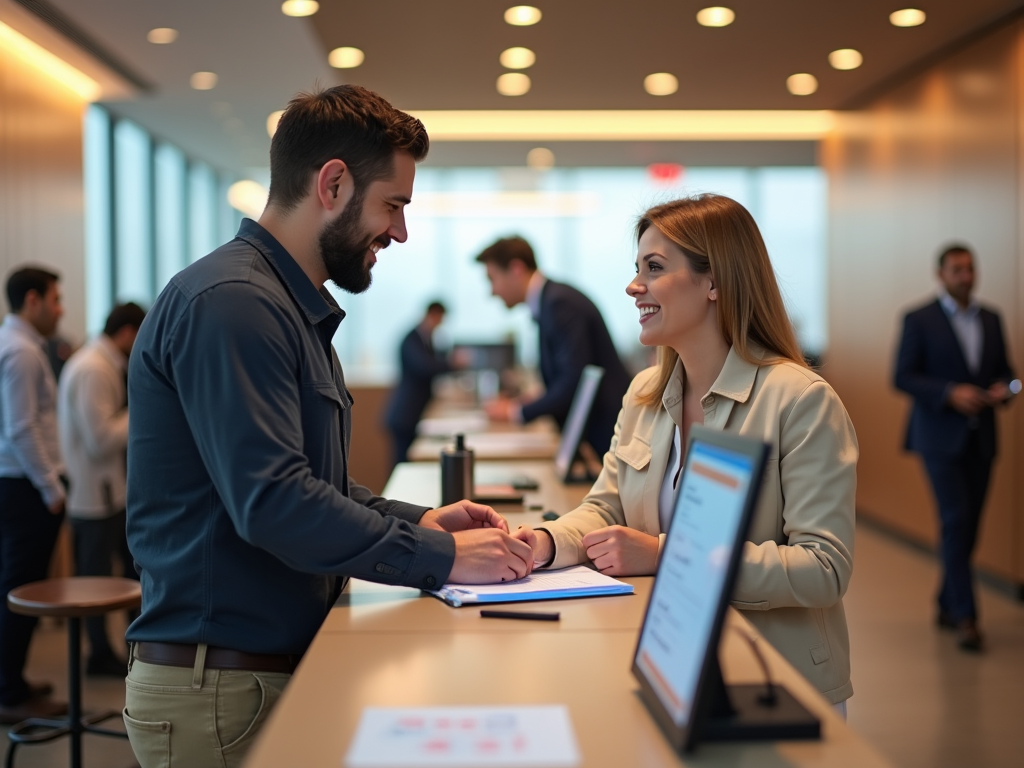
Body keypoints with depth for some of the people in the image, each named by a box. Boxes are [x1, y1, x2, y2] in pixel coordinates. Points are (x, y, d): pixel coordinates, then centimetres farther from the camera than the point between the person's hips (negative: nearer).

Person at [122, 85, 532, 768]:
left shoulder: (292, 306, 15)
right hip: (222, 686, -9)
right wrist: (441, 557, -20)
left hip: (284, 666, 9)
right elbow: (273, 502, -27)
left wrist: (421, 521, 5)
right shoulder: (231, 301, -19)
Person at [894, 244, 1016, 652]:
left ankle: (947, 606, 24)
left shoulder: (991, 319, 11)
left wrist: (1003, 388, -7)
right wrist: (950, 393, -21)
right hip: (940, 436, -5)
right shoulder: (919, 320, -4)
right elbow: (903, 377, -8)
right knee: (956, 521, -12)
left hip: (980, 437, 5)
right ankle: (965, 618, -10)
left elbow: (1004, 369, 16)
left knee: (968, 526, 9)